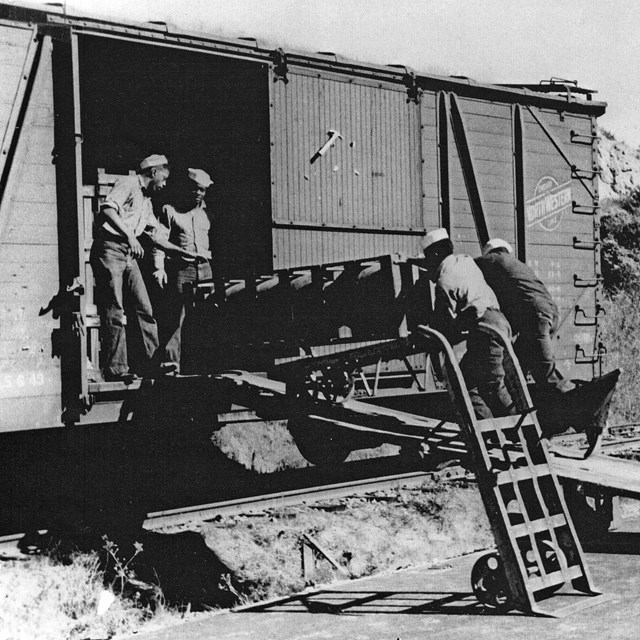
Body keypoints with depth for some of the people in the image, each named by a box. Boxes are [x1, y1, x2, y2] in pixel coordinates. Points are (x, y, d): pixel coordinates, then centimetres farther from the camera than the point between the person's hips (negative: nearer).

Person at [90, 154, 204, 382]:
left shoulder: (146, 201, 24)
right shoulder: (127, 184, -4)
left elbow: (156, 235, 29)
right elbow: (107, 209, -21)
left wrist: (185, 253, 27)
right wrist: (129, 236, -29)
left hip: (129, 254, 9)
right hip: (109, 248, -9)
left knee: (144, 308, 3)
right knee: (114, 311, -8)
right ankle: (115, 368, -5)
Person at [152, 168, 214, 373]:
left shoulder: (205, 211, 17)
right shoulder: (170, 210, 4)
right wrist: (159, 267, -14)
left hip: (204, 268, 4)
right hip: (180, 269, -4)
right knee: (175, 316, -7)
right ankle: (171, 361, -6)